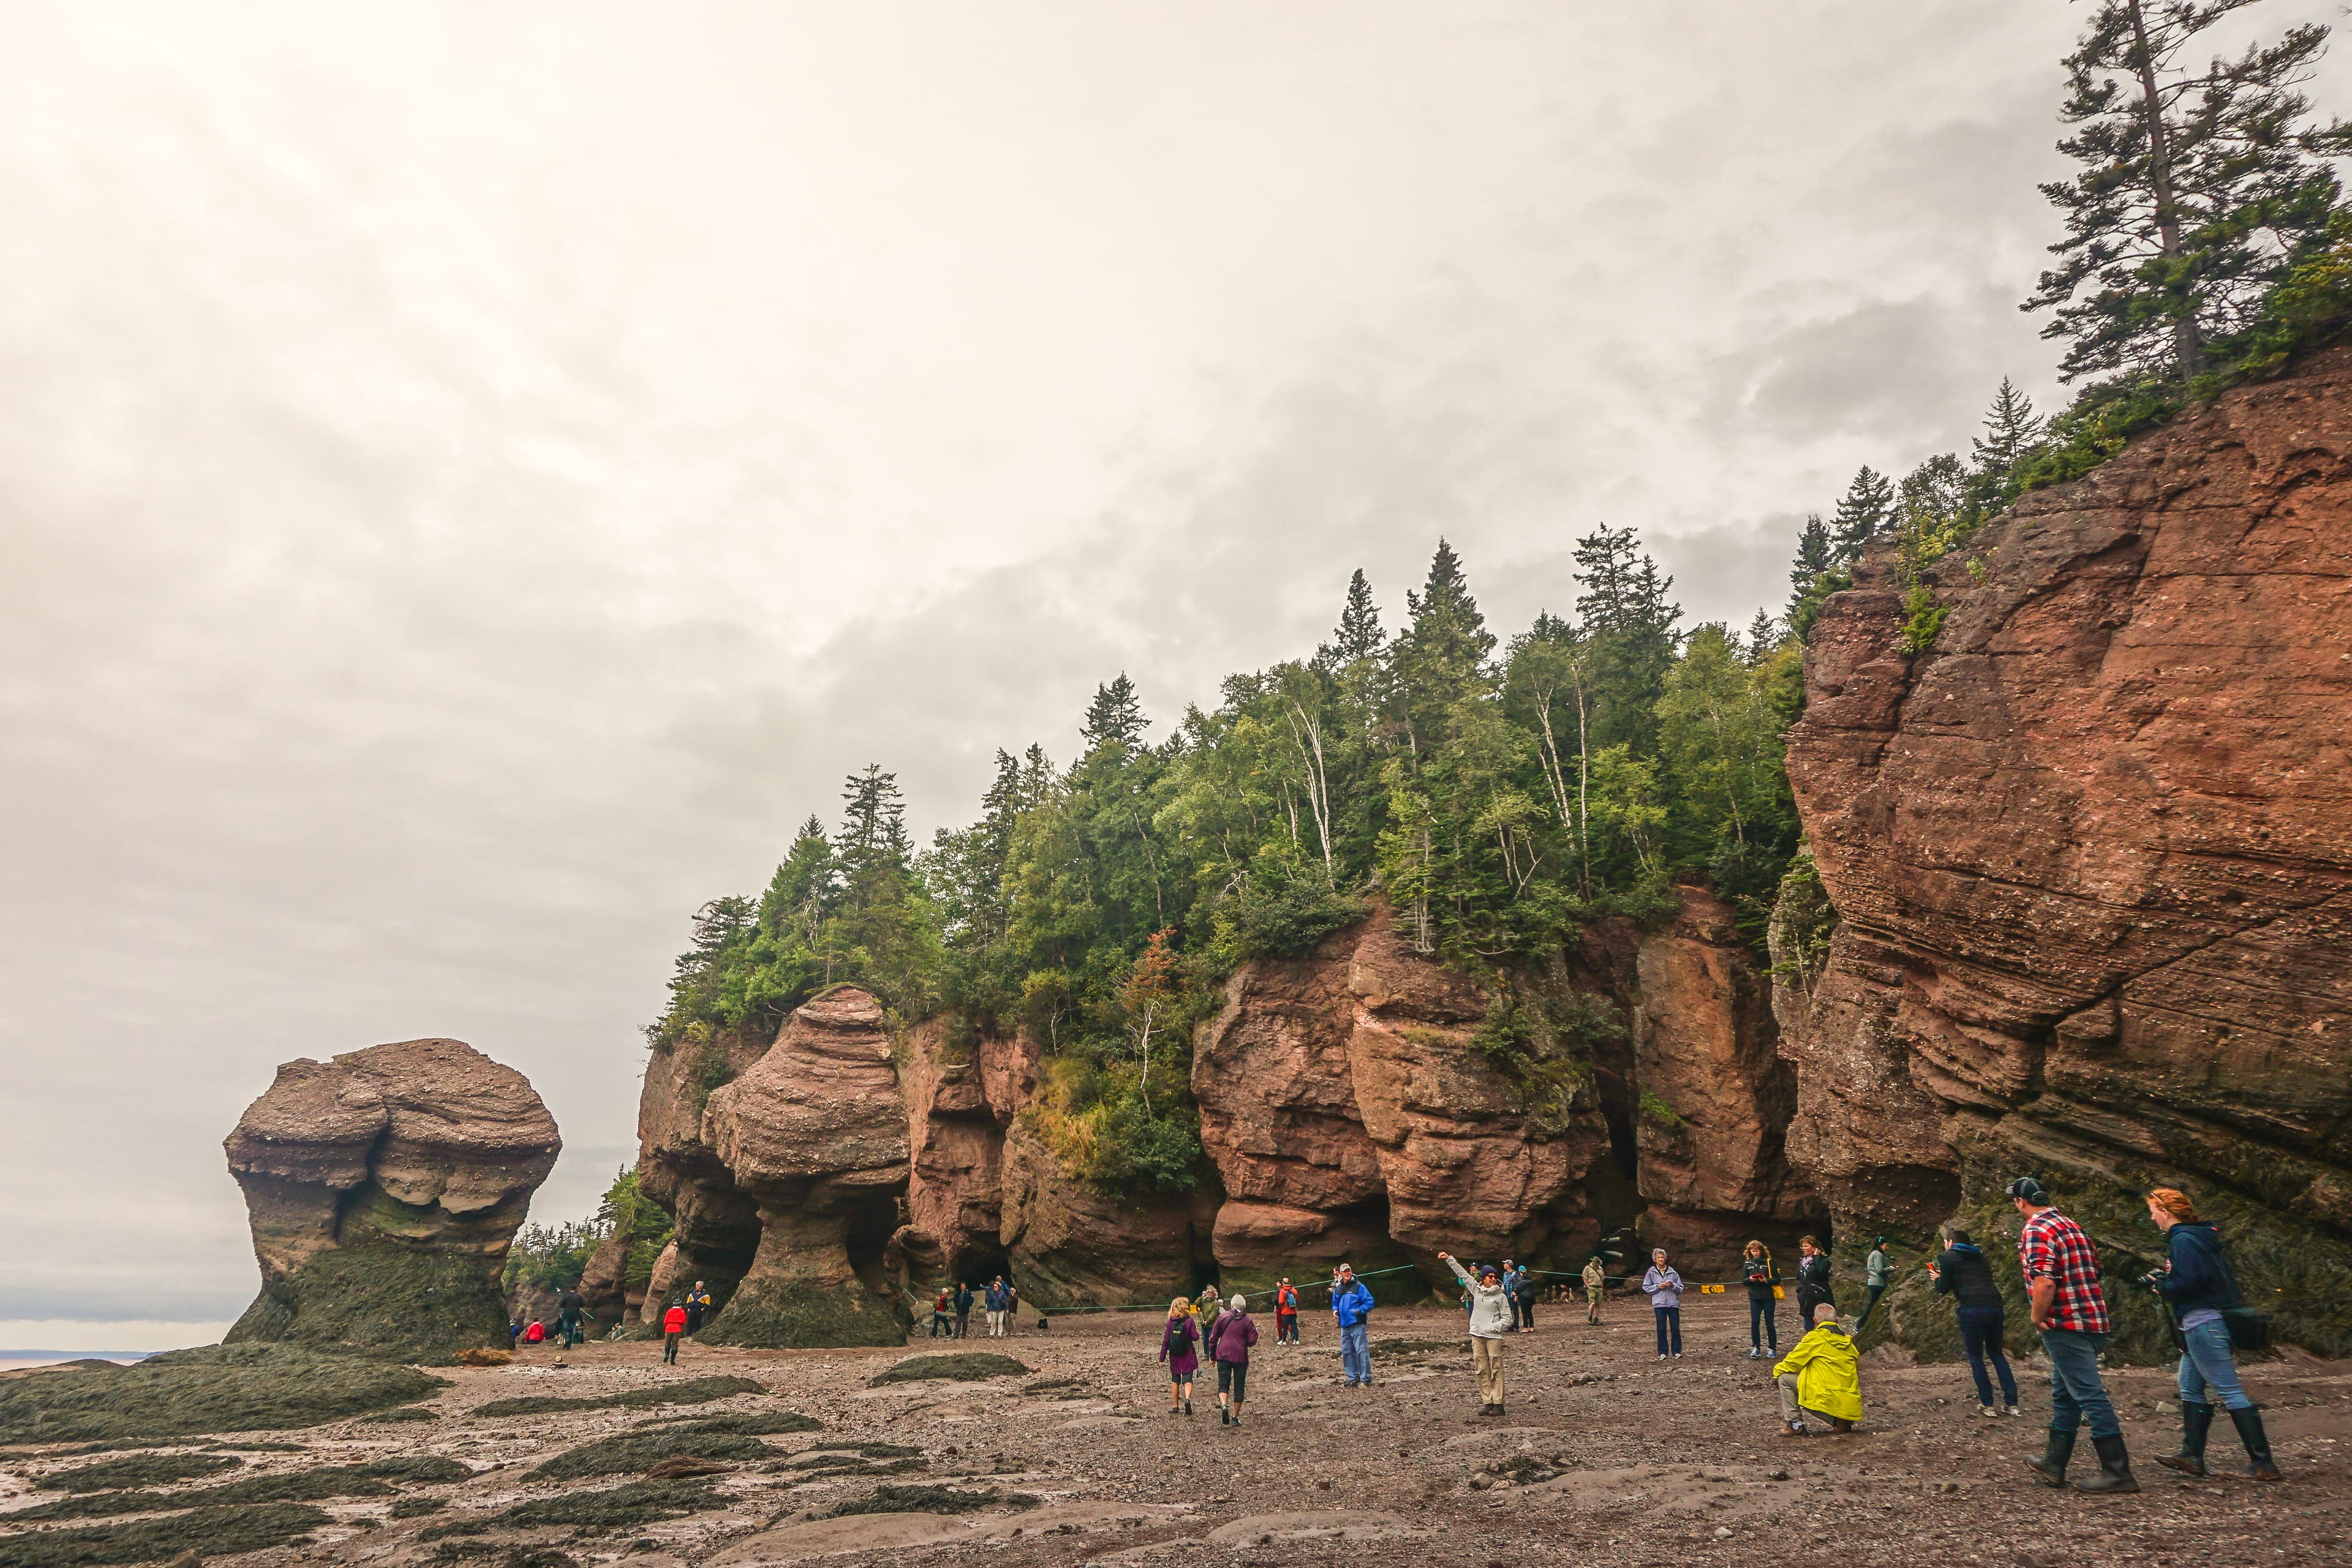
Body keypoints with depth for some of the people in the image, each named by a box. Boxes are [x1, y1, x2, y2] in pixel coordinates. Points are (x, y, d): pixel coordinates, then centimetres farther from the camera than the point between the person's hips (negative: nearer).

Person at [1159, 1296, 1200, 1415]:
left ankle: (1175, 1406, 16)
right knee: (1188, 1379, 1)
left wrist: (1162, 1357, 2)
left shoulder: (1170, 1322, -3)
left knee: (1175, 1381, 14)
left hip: (1174, 1356, 2)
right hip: (1188, 1356, -2)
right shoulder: (1189, 1321, -9)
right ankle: (1187, 1399, -24)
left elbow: (1165, 1340, -3)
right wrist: (1197, 1333, 13)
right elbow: (1195, 1337, -11)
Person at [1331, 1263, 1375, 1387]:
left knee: (1362, 1351, -9)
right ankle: (1353, 1378, 18)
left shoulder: (1359, 1287, -4)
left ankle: (1366, 1378, -5)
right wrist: (1335, 1310, 7)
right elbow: (1335, 1303, 27)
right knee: (1347, 1352, 9)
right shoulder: (1338, 1289, 14)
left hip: (1358, 1325, -6)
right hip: (1344, 1326, 6)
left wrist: (1359, 1310, -16)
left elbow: (1369, 1302, -8)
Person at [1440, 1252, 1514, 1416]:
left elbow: (1508, 1319, 0)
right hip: (1477, 1336, 4)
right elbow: (1462, 1274, 17)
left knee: (1496, 1371, -5)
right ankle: (1486, 1402, 7)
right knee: (1482, 1371, 4)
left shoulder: (1501, 1296, -1)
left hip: (1494, 1337, -4)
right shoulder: (1476, 1290, 9)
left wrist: (1494, 1327, -13)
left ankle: (1498, 1404, -3)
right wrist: (1449, 1259, 21)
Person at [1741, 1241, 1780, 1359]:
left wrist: (1766, 1280, -21)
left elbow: (1777, 1279, -5)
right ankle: (1756, 1348, 9)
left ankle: (1772, 1348, 17)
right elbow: (1743, 1280, 7)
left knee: (1770, 1323, 5)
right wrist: (1750, 1279, -13)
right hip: (1754, 1298, 3)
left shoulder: (1769, 1262, -5)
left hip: (1769, 1297, -2)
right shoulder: (1748, 1263, 5)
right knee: (1754, 1322, -1)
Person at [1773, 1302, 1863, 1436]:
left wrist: (1777, 1370, 21)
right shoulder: (1849, 1342, 13)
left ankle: (1794, 1424, 1)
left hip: (1827, 1399, -7)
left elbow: (1793, 1362, 1)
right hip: (1850, 1406, 7)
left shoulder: (1816, 1338, -4)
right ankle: (1841, 1423, 12)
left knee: (1785, 1378, 6)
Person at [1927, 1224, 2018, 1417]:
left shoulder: (1948, 1258, 5)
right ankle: (2011, 1403, 12)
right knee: (1996, 1353, 18)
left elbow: (1943, 1289, 3)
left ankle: (1987, 1404, 4)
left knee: (1975, 1356, 7)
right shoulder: (1979, 1256, 22)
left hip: (1972, 1309, -5)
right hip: (1995, 1306, 6)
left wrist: (1937, 1278, 26)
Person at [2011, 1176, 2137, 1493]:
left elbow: (2044, 1282, -26)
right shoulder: (2072, 1226, 15)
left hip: (2066, 1326, -10)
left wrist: (2038, 1319, -11)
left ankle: (2117, 1472, -4)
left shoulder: (2036, 1231, -15)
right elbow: (2094, 1271, 22)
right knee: (2064, 1395, 16)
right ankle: (2054, 1464, 24)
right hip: (2093, 1322, 10)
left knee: (2090, 1395, -6)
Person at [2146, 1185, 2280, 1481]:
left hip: (2202, 1322, -11)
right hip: (2206, 1323, 11)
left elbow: (2184, 1284, -23)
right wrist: (2165, 1280, 11)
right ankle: (2192, 1456, 19)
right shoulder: (2201, 1236, 15)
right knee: (2190, 1387, 15)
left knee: (2229, 1391, -8)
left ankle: (2263, 1463, -6)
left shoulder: (2182, 1240, -16)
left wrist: (2160, 1284, -5)